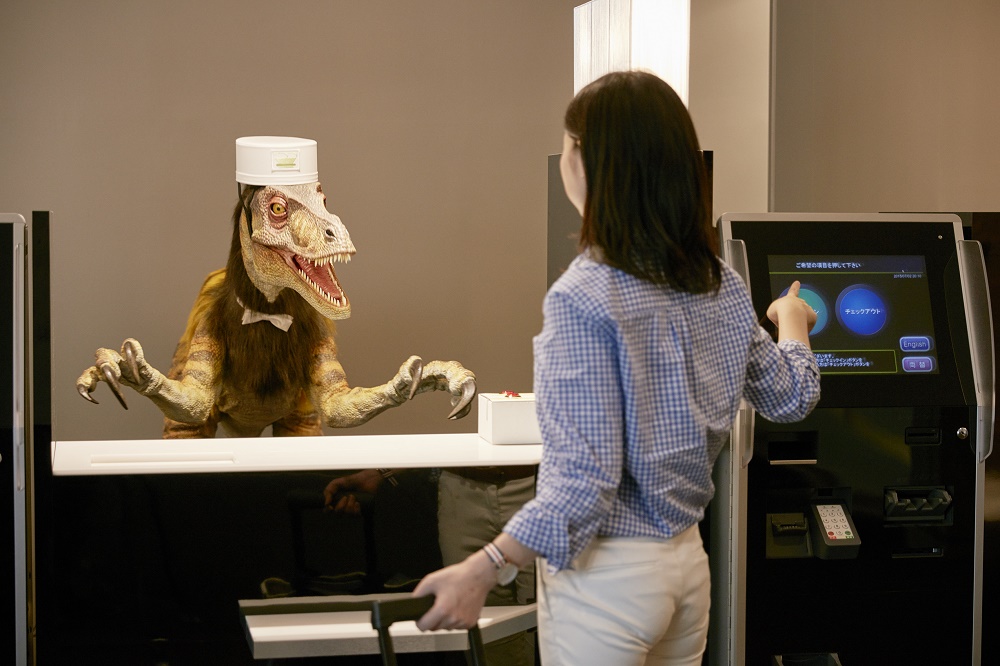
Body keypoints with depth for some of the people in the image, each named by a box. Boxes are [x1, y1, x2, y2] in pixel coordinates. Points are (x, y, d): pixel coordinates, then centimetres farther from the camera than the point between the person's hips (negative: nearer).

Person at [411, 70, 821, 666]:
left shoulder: (584, 298, -22)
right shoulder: (721, 283, 0)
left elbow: (584, 481, -24)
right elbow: (790, 397, 16)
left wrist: (483, 569, -22)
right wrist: (792, 322, 36)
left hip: (607, 570, -7)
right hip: (687, 557, 7)